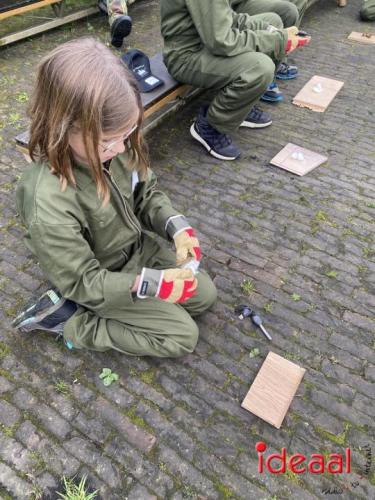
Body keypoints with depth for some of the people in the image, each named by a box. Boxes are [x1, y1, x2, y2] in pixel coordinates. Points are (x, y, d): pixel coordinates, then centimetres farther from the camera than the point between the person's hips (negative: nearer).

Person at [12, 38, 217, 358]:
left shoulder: (108, 146, -19)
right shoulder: (48, 205, -38)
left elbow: (147, 193, -1)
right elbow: (83, 282, -26)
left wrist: (176, 227, -18)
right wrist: (151, 285, -30)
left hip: (138, 248, 7)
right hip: (98, 283, -6)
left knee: (205, 295, 15)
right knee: (183, 336, -1)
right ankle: (66, 318, 3)